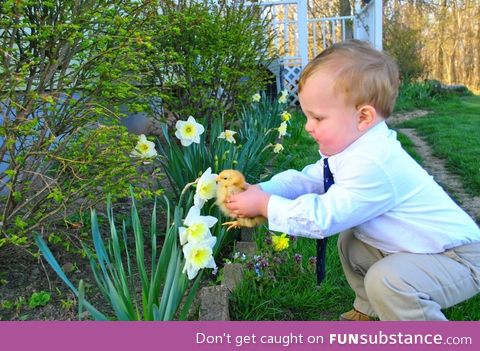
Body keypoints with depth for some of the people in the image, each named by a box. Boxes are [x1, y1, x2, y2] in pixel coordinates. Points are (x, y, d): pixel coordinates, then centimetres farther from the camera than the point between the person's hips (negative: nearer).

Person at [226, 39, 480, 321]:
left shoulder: (373, 165, -33)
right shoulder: (350, 147, -1)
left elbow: (322, 217, -29)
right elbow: (307, 179, 4)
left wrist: (264, 205, -20)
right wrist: (260, 191, -10)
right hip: (410, 247, 10)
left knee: (388, 281, -31)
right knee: (350, 242, 16)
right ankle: (369, 312, 31)